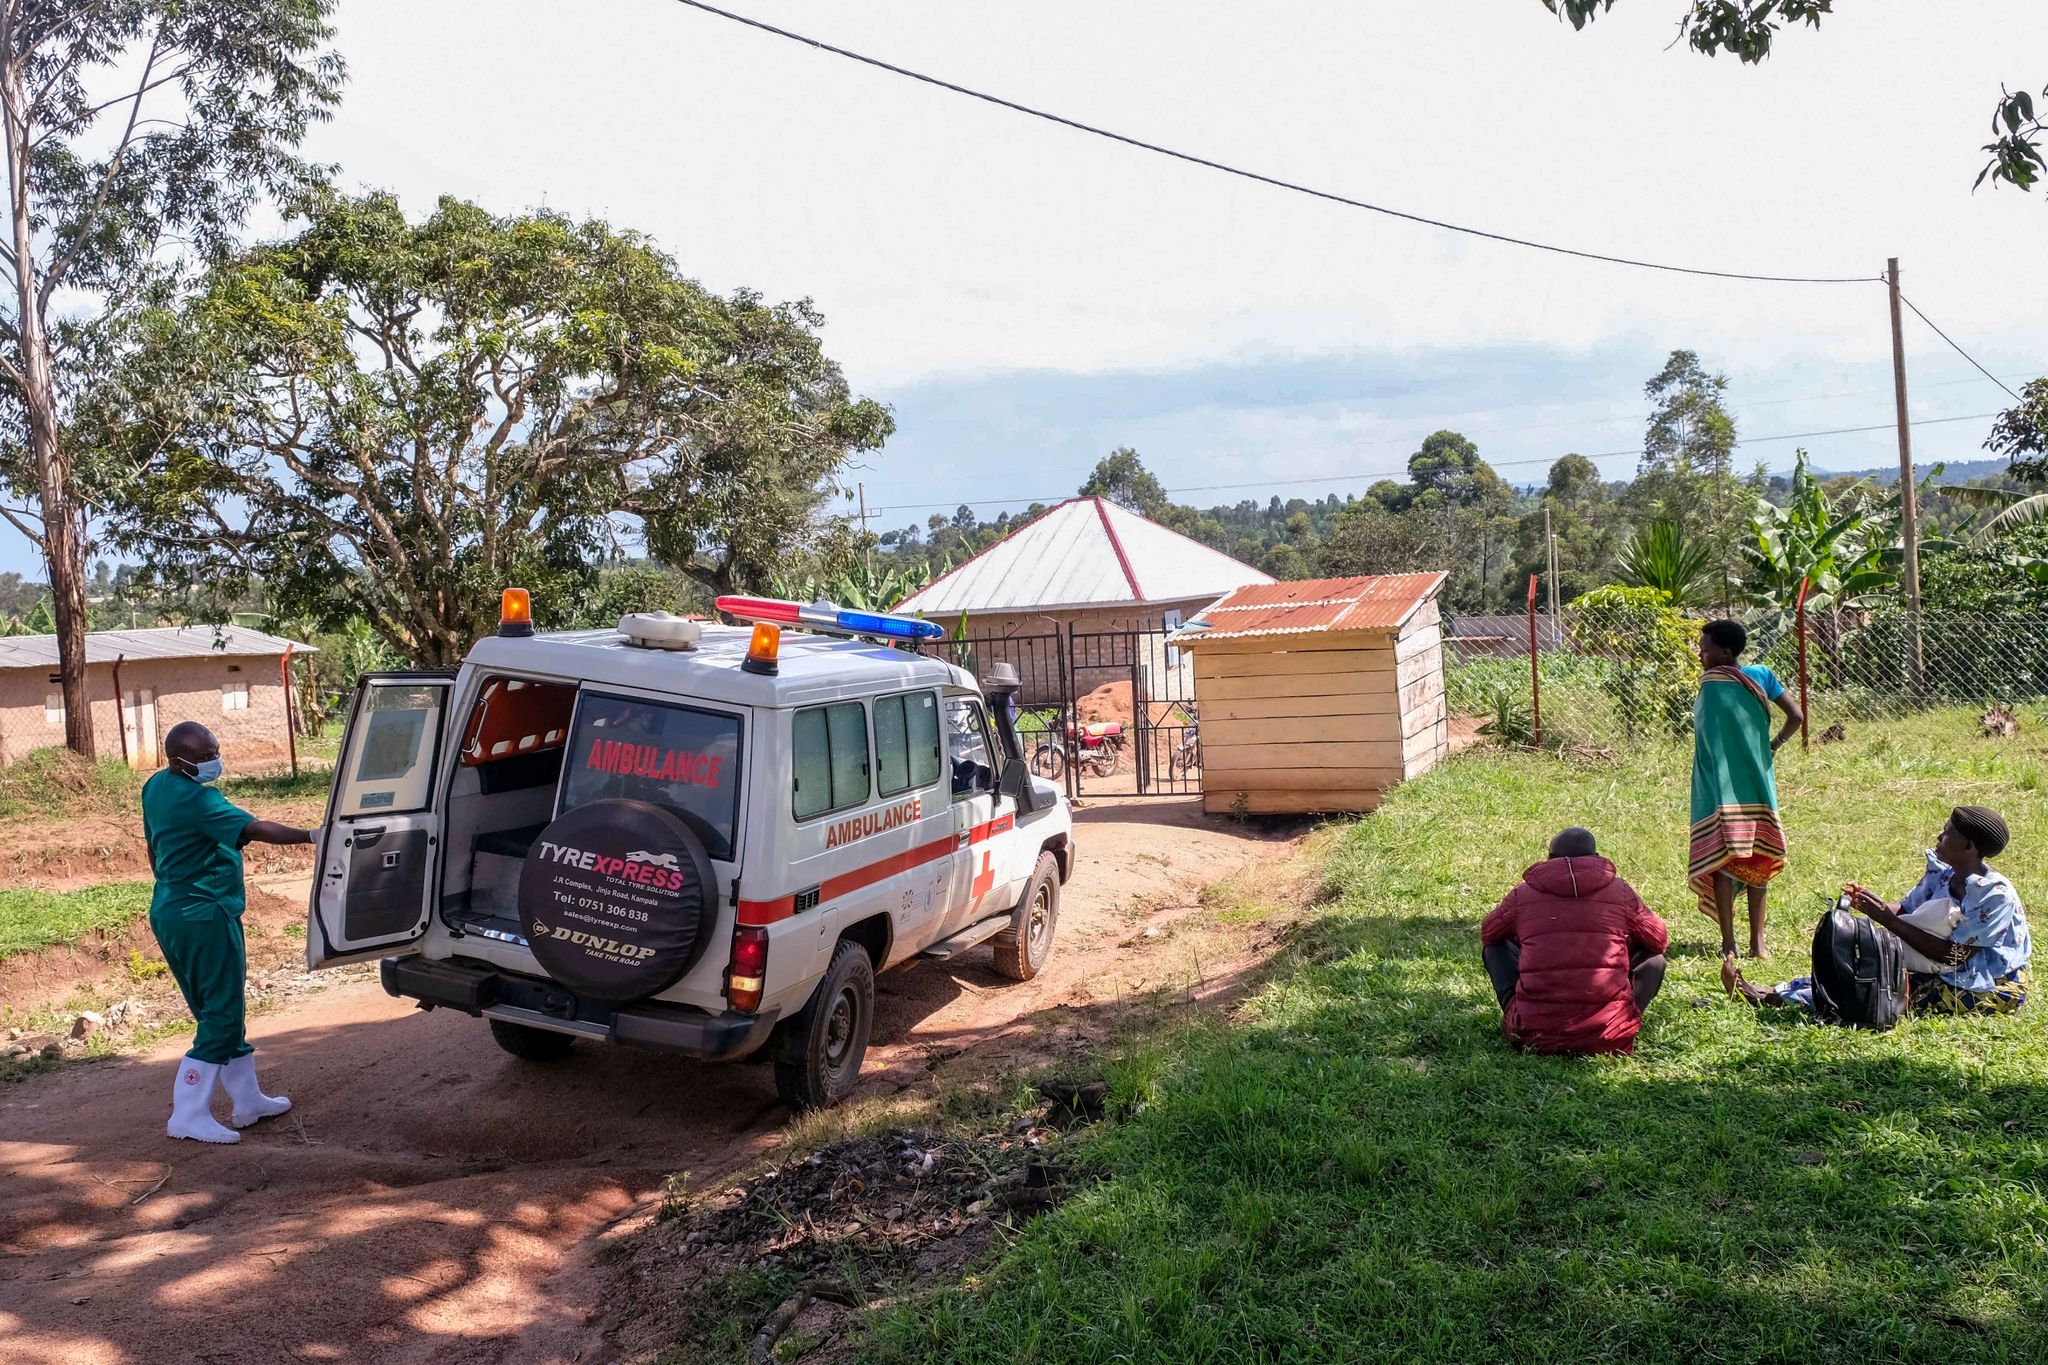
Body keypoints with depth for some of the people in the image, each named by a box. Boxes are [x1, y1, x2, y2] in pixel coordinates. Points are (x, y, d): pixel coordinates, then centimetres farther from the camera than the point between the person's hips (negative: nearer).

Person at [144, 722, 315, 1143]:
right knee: (221, 1018, -3)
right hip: (204, 918, -10)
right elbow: (254, 829, -31)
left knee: (219, 1012, 17)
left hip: (170, 913, 10)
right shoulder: (196, 799, -20)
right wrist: (313, 836, -34)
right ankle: (189, 1116, -1)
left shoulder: (156, 787, 10)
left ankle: (247, 1100, 26)